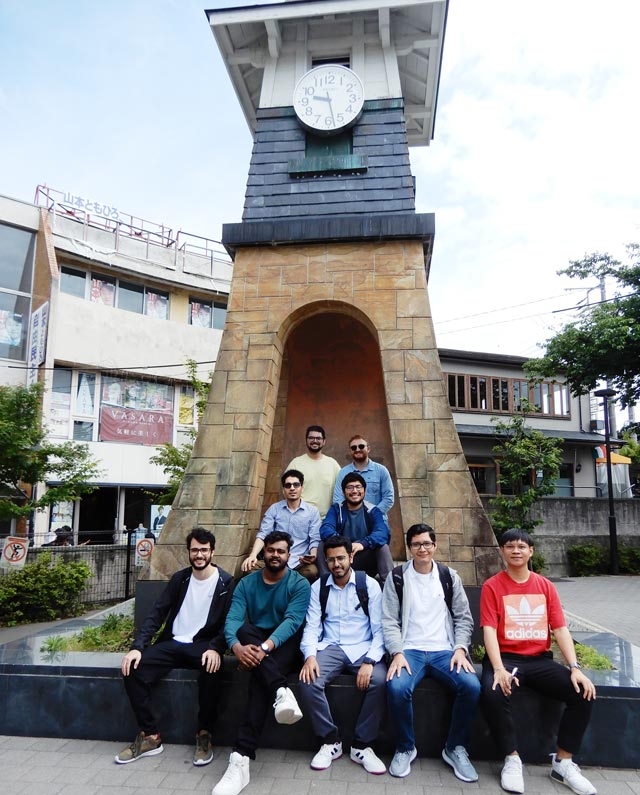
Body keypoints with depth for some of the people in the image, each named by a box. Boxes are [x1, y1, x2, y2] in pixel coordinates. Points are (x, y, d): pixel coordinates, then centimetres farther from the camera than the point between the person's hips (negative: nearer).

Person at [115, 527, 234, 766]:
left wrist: (216, 649, -25)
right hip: (173, 643, 4)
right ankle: (150, 736, -4)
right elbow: (157, 613, 4)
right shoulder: (180, 578, 8)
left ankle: (204, 735, -13)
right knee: (133, 669, -20)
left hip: (203, 645, -4)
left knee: (212, 670, -37)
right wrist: (137, 646, -10)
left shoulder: (225, 582, -2)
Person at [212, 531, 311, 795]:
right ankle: (282, 691, -49)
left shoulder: (300, 584, -4)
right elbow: (232, 620, -9)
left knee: (260, 680, -35)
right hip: (253, 645, 3)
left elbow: (292, 621, -20)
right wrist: (237, 646, -34)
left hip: (286, 647, -2)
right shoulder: (246, 583, 5)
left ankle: (241, 758, -40)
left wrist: (265, 647, -38)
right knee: (245, 631, -34)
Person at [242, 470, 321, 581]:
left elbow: (315, 539, 3)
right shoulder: (274, 509, 9)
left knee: (313, 572, -34)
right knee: (250, 567, -28)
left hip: (300, 561, -1)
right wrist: (253, 555, -17)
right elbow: (263, 534, 1)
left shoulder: (312, 511, 6)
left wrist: (313, 555, -20)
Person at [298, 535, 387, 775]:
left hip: (363, 648, -1)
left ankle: (362, 746, -9)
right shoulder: (318, 587, 5)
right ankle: (330, 741, -5)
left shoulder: (369, 585, -1)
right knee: (308, 681, -28)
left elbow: (380, 629, -4)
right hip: (330, 648, 1)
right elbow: (311, 627, 1)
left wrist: (370, 661, -20)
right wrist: (310, 655, -19)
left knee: (379, 681, -31)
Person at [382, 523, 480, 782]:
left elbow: (463, 618, 10)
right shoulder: (397, 577, 3)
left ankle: (455, 748, 0)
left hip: (444, 650, 2)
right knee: (397, 688, -31)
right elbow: (389, 621, 0)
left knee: (472, 686, -26)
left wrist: (460, 649, -6)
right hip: (410, 650, -2)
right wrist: (397, 653, -15)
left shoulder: (450, 577, 10)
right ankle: (405, 748, -3)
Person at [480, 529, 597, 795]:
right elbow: (489, 630, -11)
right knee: (494, 694, -32)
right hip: (505, 658, -3)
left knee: (584, 692, -17)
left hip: (540, 660, 4)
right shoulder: (492, 586, -3)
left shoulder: (546, 586, 8)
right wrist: (499, 669, -25)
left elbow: (561, 629, 2)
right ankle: (512, 760, -7)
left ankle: (563, 762, 1)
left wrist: (575, 667, -12)